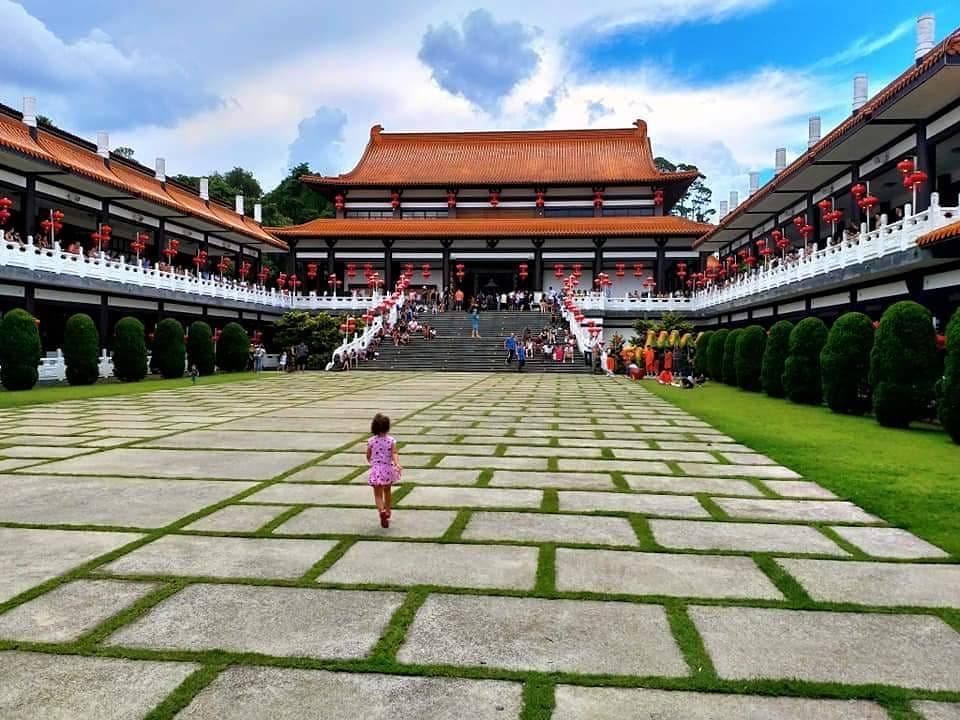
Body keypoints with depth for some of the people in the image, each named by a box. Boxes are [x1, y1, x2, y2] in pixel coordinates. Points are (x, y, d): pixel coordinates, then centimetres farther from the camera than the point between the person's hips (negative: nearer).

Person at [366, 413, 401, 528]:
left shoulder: (371, 441, -6)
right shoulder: (391, 441, -6)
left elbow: (368, 456, 4)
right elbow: (394, 454, -20)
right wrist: (397, 464, -28)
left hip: (376, 470, -2)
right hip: (388, 469, 2)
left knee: (378, 494, 1)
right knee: (387, 491, 24)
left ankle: (382, 511, -25)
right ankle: (387, 511, 40)